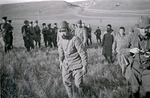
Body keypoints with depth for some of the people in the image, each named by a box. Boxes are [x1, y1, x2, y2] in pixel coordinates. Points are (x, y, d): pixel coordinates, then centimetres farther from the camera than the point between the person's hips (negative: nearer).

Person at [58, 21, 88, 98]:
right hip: (66, 65, 6)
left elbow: (83, 53, -20)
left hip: (77, 65, -5)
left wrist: (85, 66, -17)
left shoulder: (75, 39, -24)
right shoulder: (61, 39, -3)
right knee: (66, 82, 10)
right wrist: (61, 61, 21)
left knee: (78, 83, 2)